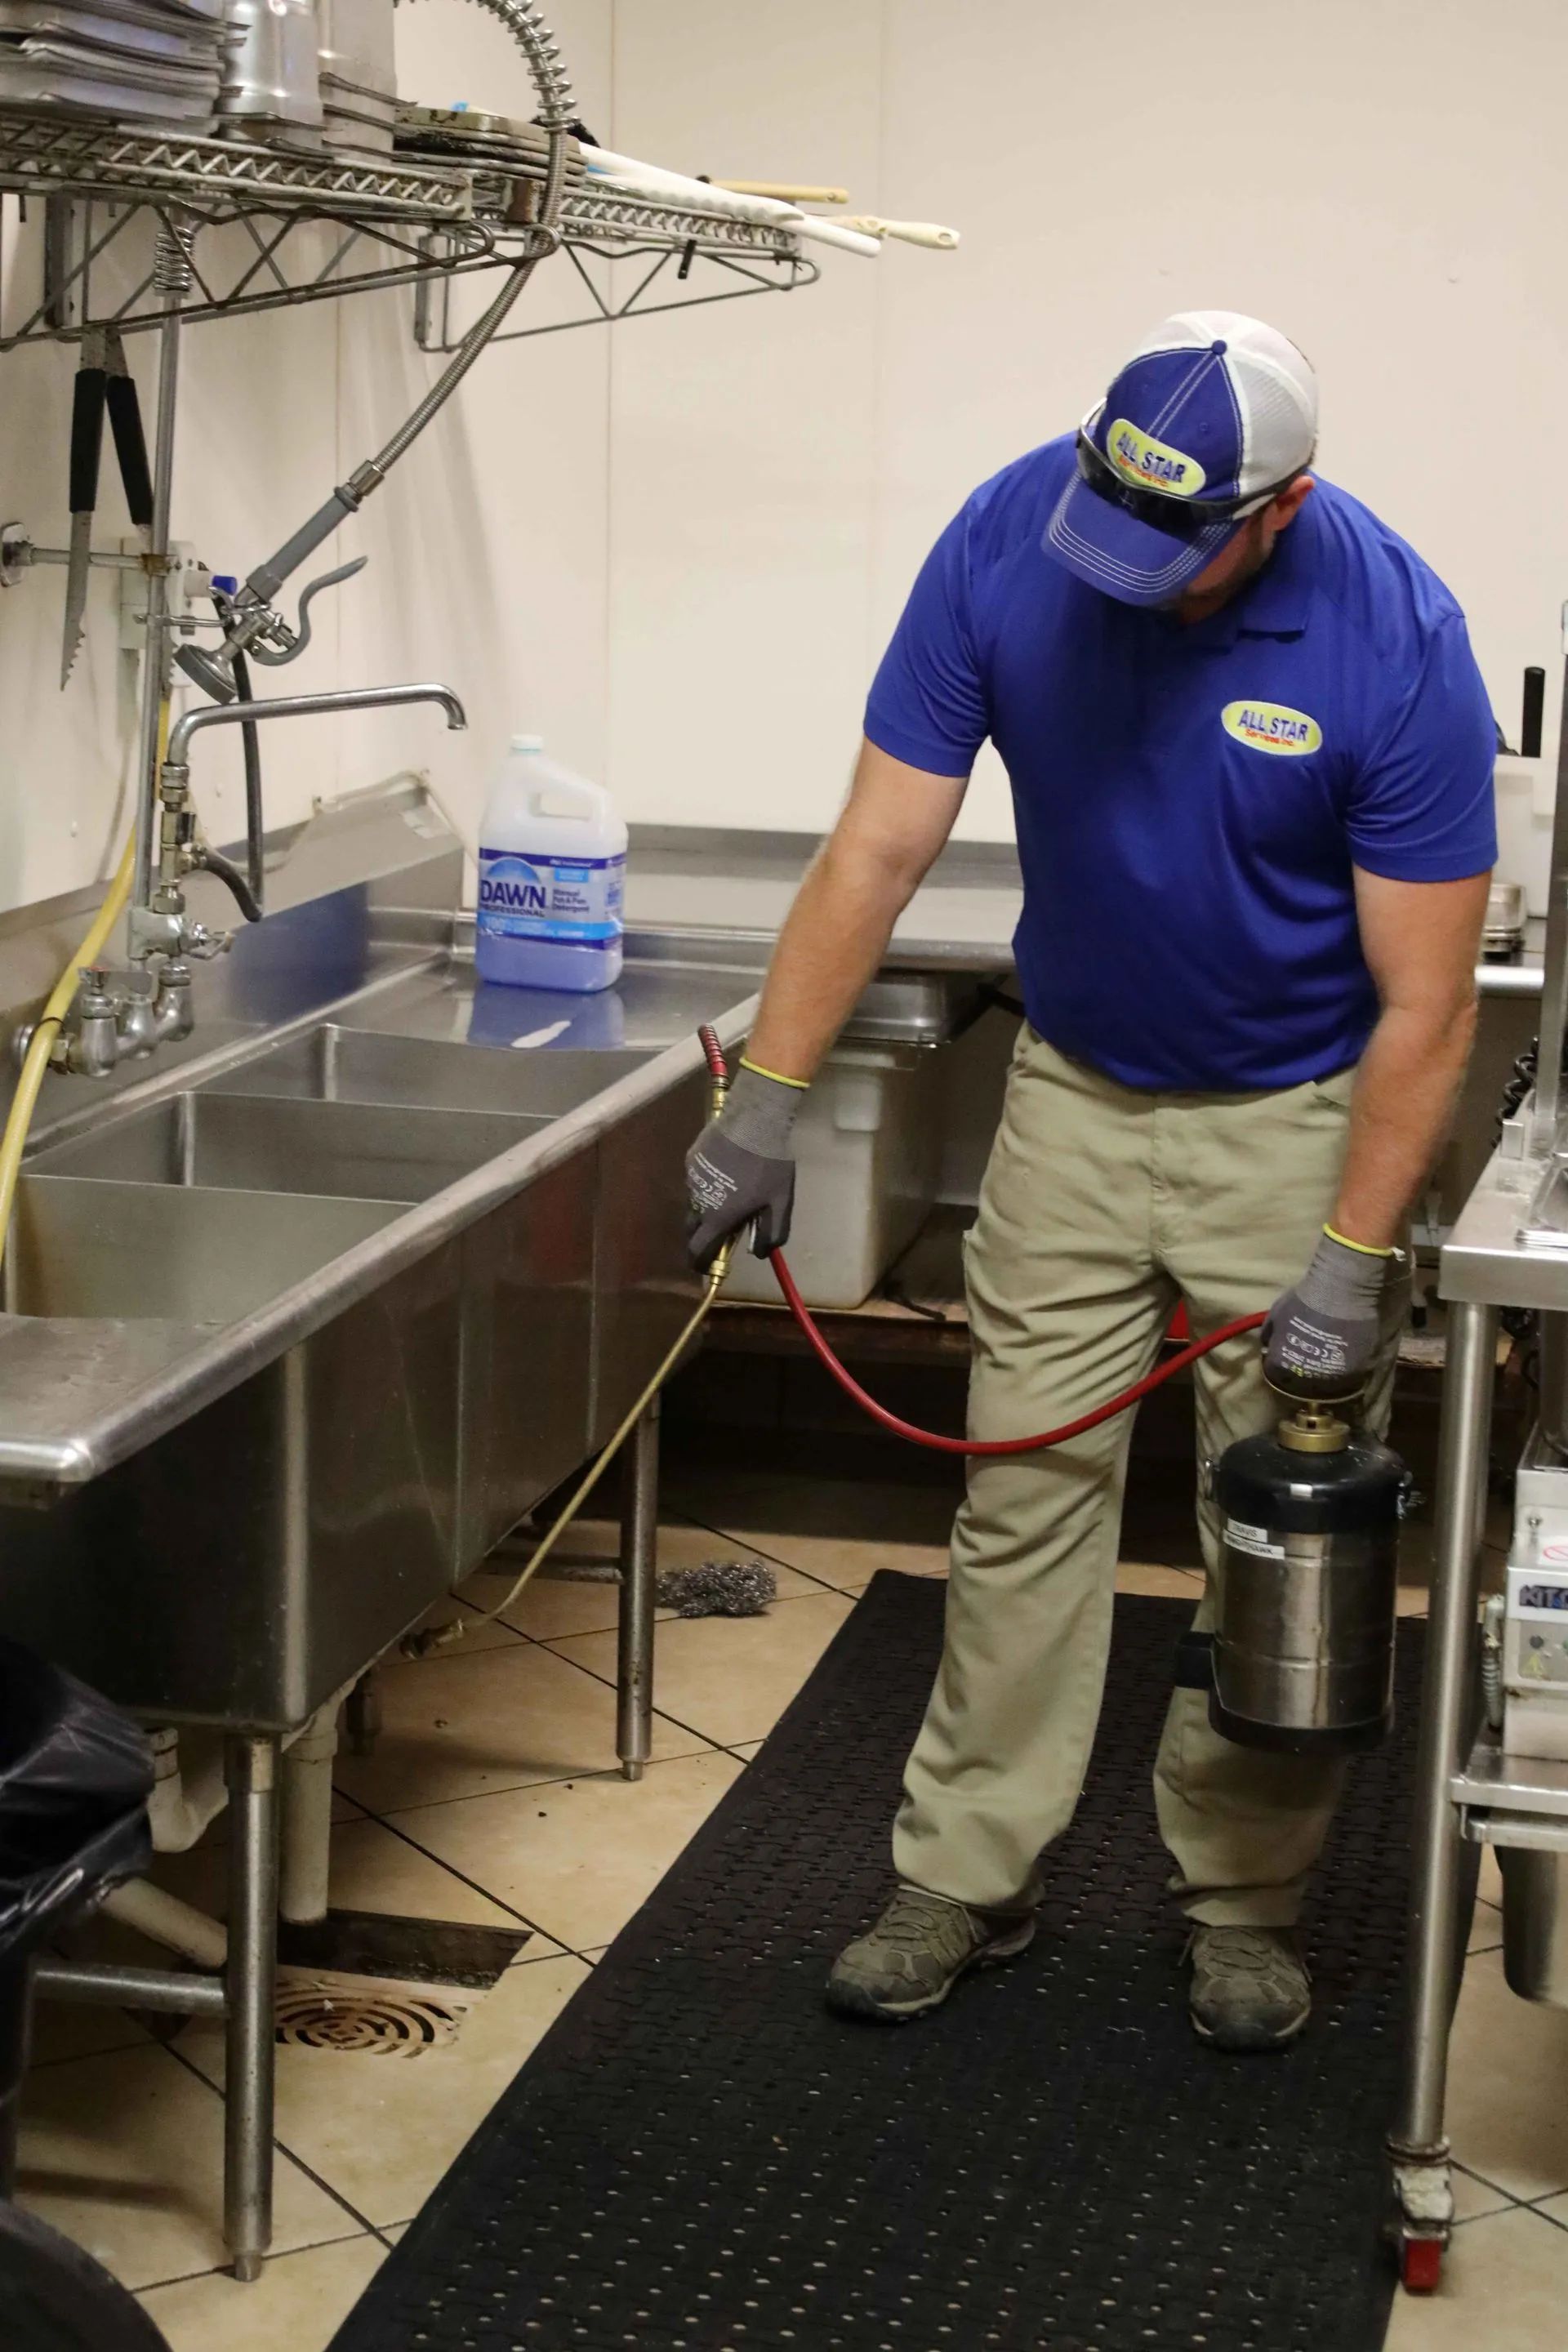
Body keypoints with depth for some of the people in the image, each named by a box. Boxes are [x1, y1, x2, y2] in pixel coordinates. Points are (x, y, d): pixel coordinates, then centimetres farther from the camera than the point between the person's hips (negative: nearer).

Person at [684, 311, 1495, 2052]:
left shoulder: (1396, 646, -25)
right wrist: (767, 1101, -17)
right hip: (1076, 1091, 2)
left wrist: (1352, 1263, -24)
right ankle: (968, 1878, 17)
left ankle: (1243, 1904, 20)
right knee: (1023, 1501, 5)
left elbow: (1423, 1004, -20)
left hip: (1295, 1119, -2)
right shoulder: (1005, 543, -17)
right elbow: (879, 849, -13)